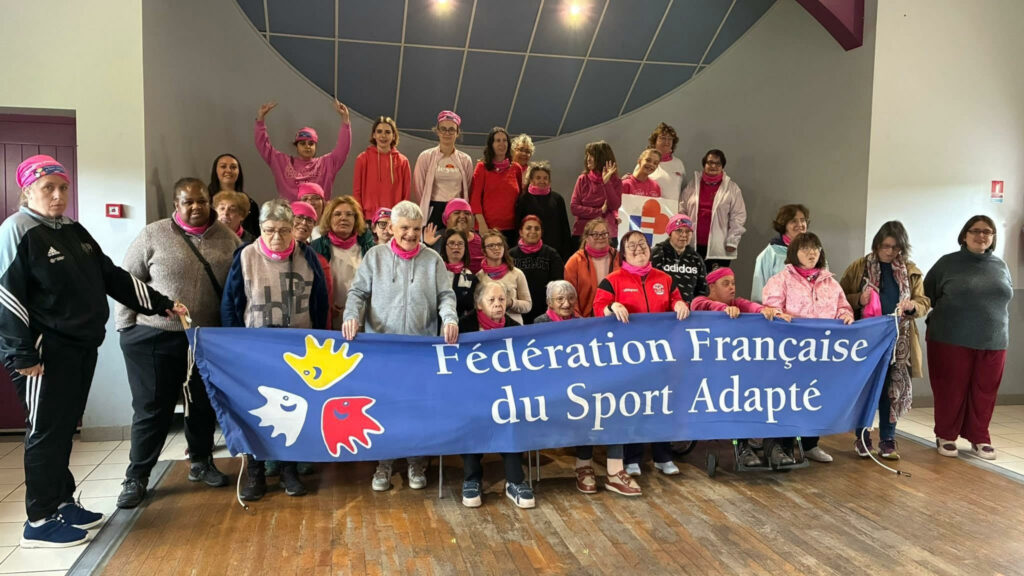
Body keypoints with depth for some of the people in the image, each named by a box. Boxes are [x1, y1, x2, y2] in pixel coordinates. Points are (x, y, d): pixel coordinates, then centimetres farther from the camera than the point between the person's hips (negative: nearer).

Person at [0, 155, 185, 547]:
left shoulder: (74, 231, 13)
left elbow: (112, 277, 17)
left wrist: (161, 304, 14)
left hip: (80, 347, 7)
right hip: (45, 352, -7)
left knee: (65, 428, 15)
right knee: (46, 432, 0)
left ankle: (62, 502, 27)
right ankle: (40, 522, 11)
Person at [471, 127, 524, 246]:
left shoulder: (516, 168, 12)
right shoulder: (482, 167, 3)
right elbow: (474, 198, -1)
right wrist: (481, 223, -11)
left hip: (511, 227, 3)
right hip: (487, 227, -3)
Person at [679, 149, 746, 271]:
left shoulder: (732, 189, 5)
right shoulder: (693, 185, 12)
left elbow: (738, 217, 3)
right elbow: (682, 211, 14)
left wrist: (732, 241, -3)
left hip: (718, 248, -2)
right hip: (693, 245, 2)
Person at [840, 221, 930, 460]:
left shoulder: (911, 272, 8)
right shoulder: (859, 267, 1)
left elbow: (924, 302, 8)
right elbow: (840, 297, 3)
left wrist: (912, 306, -14)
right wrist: (858, 300, -17)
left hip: (898, 341, 2)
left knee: (892, 389, 6)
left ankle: (887, 441, 18)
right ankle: (862, 438, 18)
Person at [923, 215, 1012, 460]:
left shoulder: (1000, 266, 10)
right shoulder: (948, 263, -1)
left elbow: (1004, 301, 17)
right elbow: (926, 296, 3)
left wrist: (997, 330, 13)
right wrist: (945, 317, 3)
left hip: (992, 342, 3)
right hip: (951, 341, -3)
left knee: (984, 393, 8)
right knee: (951, 391, 3)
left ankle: (979, 438, 22)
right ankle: (946, 436, 17)